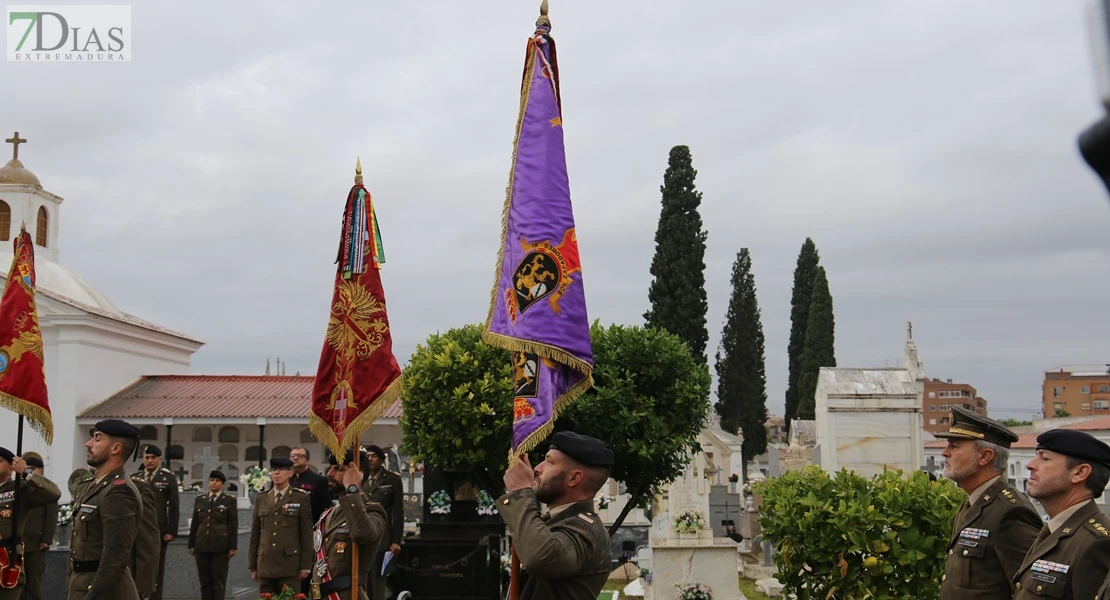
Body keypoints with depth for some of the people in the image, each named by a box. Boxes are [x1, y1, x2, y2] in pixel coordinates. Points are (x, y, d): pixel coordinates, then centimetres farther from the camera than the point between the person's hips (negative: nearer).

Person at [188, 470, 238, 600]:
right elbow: (194, 524, 13)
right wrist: (191, 545, 9)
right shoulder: (200, 500, 12)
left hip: (220, 547, -3)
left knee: (219, 580, -1)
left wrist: (233, 547, -6)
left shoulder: (229, 501, 3)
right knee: (205, 580, 4)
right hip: (202, 546, 3)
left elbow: (233, 526, -1)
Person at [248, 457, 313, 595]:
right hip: (265, 566, 3)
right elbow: (255, 534, 13)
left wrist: (305, 566, -4)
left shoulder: (301, 498, 2)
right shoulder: (261, 499, 13)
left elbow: (307, 534, 0)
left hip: (290, 566, -3)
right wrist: (253, 566, 10)